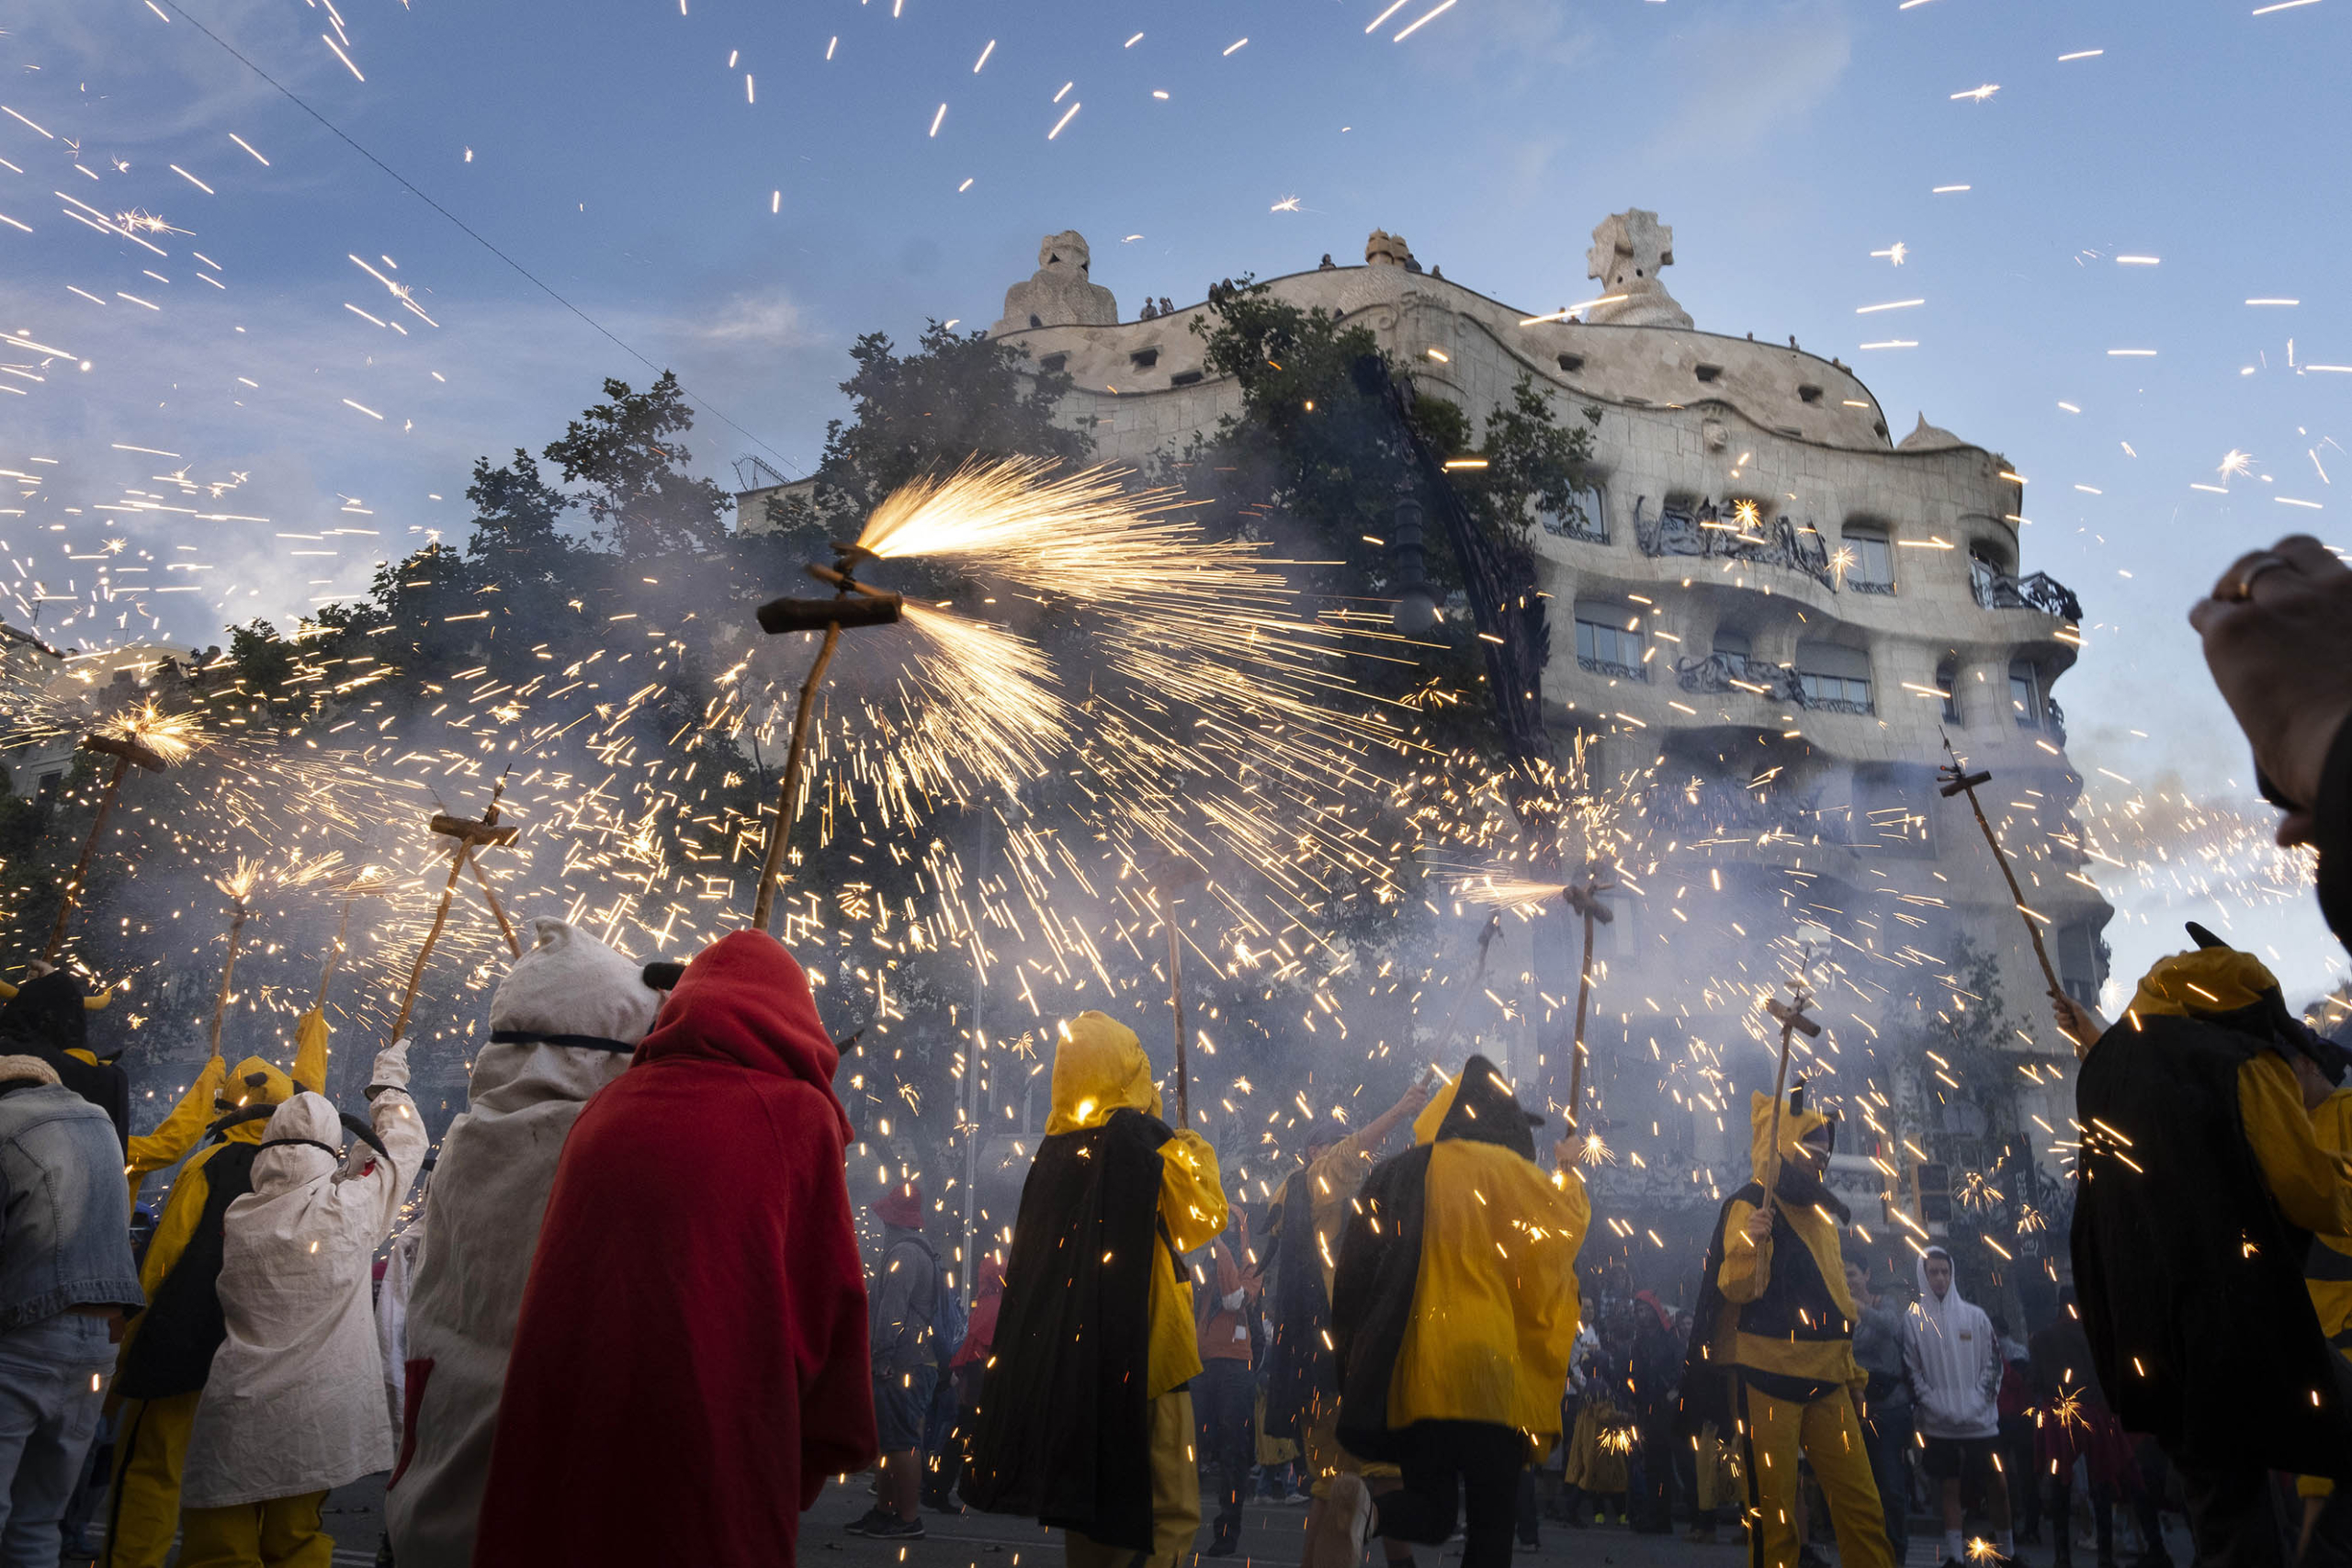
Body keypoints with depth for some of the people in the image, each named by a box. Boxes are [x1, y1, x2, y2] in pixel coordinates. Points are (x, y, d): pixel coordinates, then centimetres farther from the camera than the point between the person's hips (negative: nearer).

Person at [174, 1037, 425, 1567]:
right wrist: (388, 1080, 24)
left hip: (233, 1421, 1)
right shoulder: (351, 1207, -9)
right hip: (317, 1422, -1)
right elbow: (402, 1144, 8)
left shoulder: (233, 1219, -4)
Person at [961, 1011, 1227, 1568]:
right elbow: (1205, 1216, -4)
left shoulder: (1052, 1152, 8)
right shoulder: (1148, 1144, -11)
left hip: (1060, 1356, 7)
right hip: (1139, 1354, -7)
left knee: (1086, 1502, 16)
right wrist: (1198, 1149, 13)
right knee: (1170, 1511, -2)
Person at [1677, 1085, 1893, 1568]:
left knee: (1861, 1504, 4)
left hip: (1825, 1377, 8)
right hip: (1767, 1372, -7)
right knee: (1773, 1510, -4)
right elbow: (1737, 1287, -16)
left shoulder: (1823, 1210, 19)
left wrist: (1848, 1364, 25)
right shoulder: (1750, 1205, -6)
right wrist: (1750, 1243, -35)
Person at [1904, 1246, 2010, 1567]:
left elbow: (1993, 1362, 5)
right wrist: (1935, 1406, -10)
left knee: (1997, 1486, 4)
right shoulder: (1913, 1319, 1)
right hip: (1939, 1425, -1)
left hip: (1981, 1421, 1)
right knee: (1949, 1489, 1)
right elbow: (1911, 1370, 0)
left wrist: (1976, 1402, -6)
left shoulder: (1975, 1315, 5)